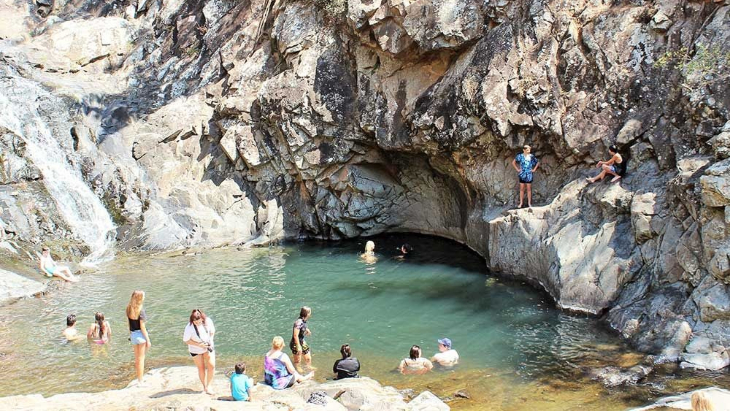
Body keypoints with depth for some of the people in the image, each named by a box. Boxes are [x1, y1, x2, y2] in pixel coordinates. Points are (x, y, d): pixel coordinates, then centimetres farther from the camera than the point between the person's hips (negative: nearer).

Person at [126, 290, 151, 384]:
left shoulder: (129, 309, 2)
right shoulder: (141, 310, -18)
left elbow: (129, 323, 9)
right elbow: (142, 327, -17)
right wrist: (148, 340, -11)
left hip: (133, 334, 7)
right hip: (140, 334, -7)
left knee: (137, 357, 19)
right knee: (141, 358, 3)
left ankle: (138, 379, 30)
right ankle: (141, 382, 9)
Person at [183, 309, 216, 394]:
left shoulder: (208, 321, -20)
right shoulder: (189, 327, -28)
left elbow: (212, 331, -1)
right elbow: (186, 340, -18)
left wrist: (210, 341, -16)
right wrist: (199, 345, -25)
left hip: (208, 347, 2)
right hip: (195, 350, -2)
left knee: (212, 366, -7)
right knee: (201, 368, 7)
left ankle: (208, 386, 10)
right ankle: (204, 386, 29)